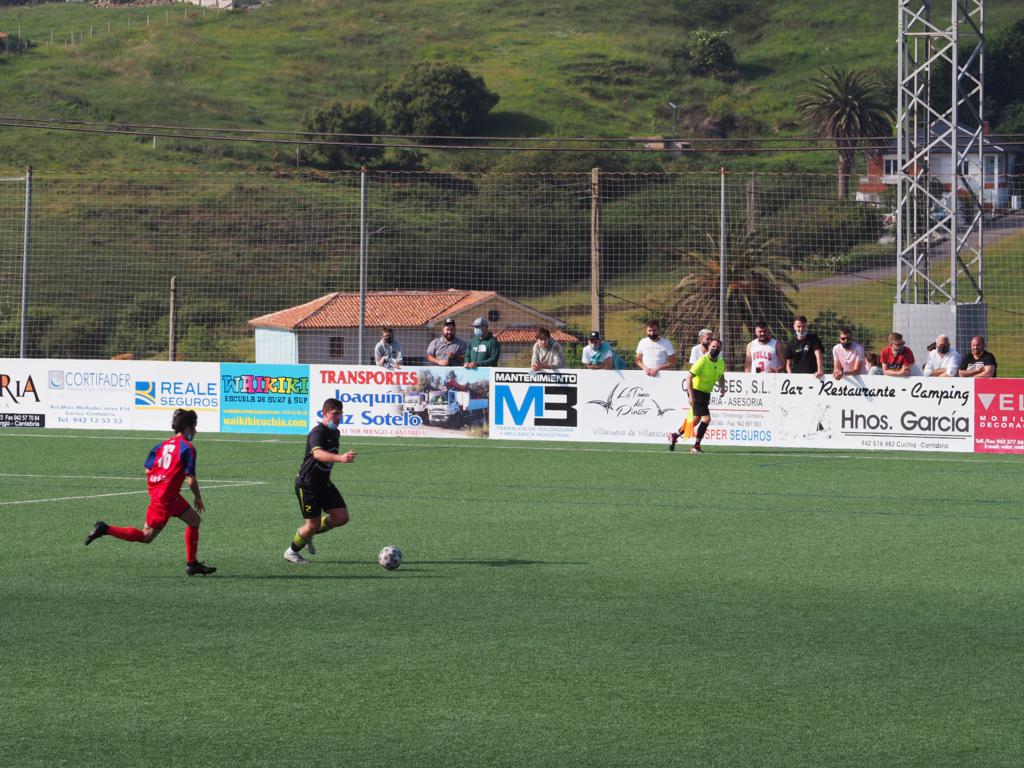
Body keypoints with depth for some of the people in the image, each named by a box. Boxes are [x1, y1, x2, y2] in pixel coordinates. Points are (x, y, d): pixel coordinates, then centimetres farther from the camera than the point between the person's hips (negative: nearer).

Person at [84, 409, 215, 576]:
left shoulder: (164, 444, 10)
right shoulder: (188, 448, -13)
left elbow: (148, 470, 8)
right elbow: (191, 480, -15)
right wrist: (198, 498, 1)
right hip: (166, 498, -9)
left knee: (194, 520, 19)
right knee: (146, 536, 1)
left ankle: (192, 564, 22)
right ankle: (105, 530, -5)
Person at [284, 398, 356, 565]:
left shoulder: (335, 432, 6)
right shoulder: (318, 433, -24)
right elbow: (317, 453, -45)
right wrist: (340, 458, -60)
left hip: (323, 482, 8)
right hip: (307, 484, -8)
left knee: (342, 517, -1)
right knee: (313, 523, -3)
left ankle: (307, 533, 21)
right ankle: (291, 552, 22)